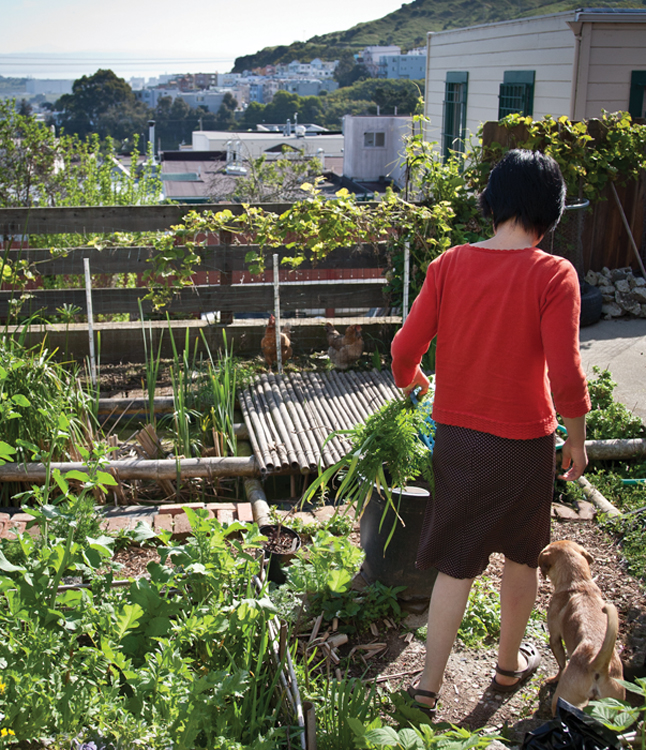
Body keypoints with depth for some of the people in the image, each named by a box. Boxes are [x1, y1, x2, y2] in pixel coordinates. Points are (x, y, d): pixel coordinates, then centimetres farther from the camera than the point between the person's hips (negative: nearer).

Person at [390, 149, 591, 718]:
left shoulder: (450, 265, -6)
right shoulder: (554, 276, -16)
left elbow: (404, 347, -3)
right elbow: (565, 375, -19)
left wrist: (410, 380, 19)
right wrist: (577, 438, -3)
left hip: (456, 436, 3)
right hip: (524, 442, -2)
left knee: (456, 563, 14)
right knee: (522, 555, 21)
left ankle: (429, 684, 19)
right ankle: (510, 665, 39)